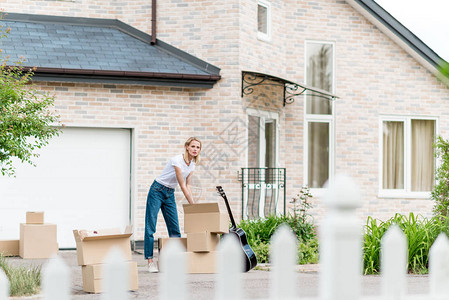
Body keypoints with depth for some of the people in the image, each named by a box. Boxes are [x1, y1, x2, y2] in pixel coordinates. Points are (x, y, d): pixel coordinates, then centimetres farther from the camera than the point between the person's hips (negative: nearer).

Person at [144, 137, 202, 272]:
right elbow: (182, 186, -22)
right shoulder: (177, 161, -23)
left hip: (170, 194, 8)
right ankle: (150, 260, -8)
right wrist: (193, 205, -20)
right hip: (157, 191, -7)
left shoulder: (192, 164, 1)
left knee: (175, 228, 3)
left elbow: (188, 186, 6)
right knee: (150, 226, -9)